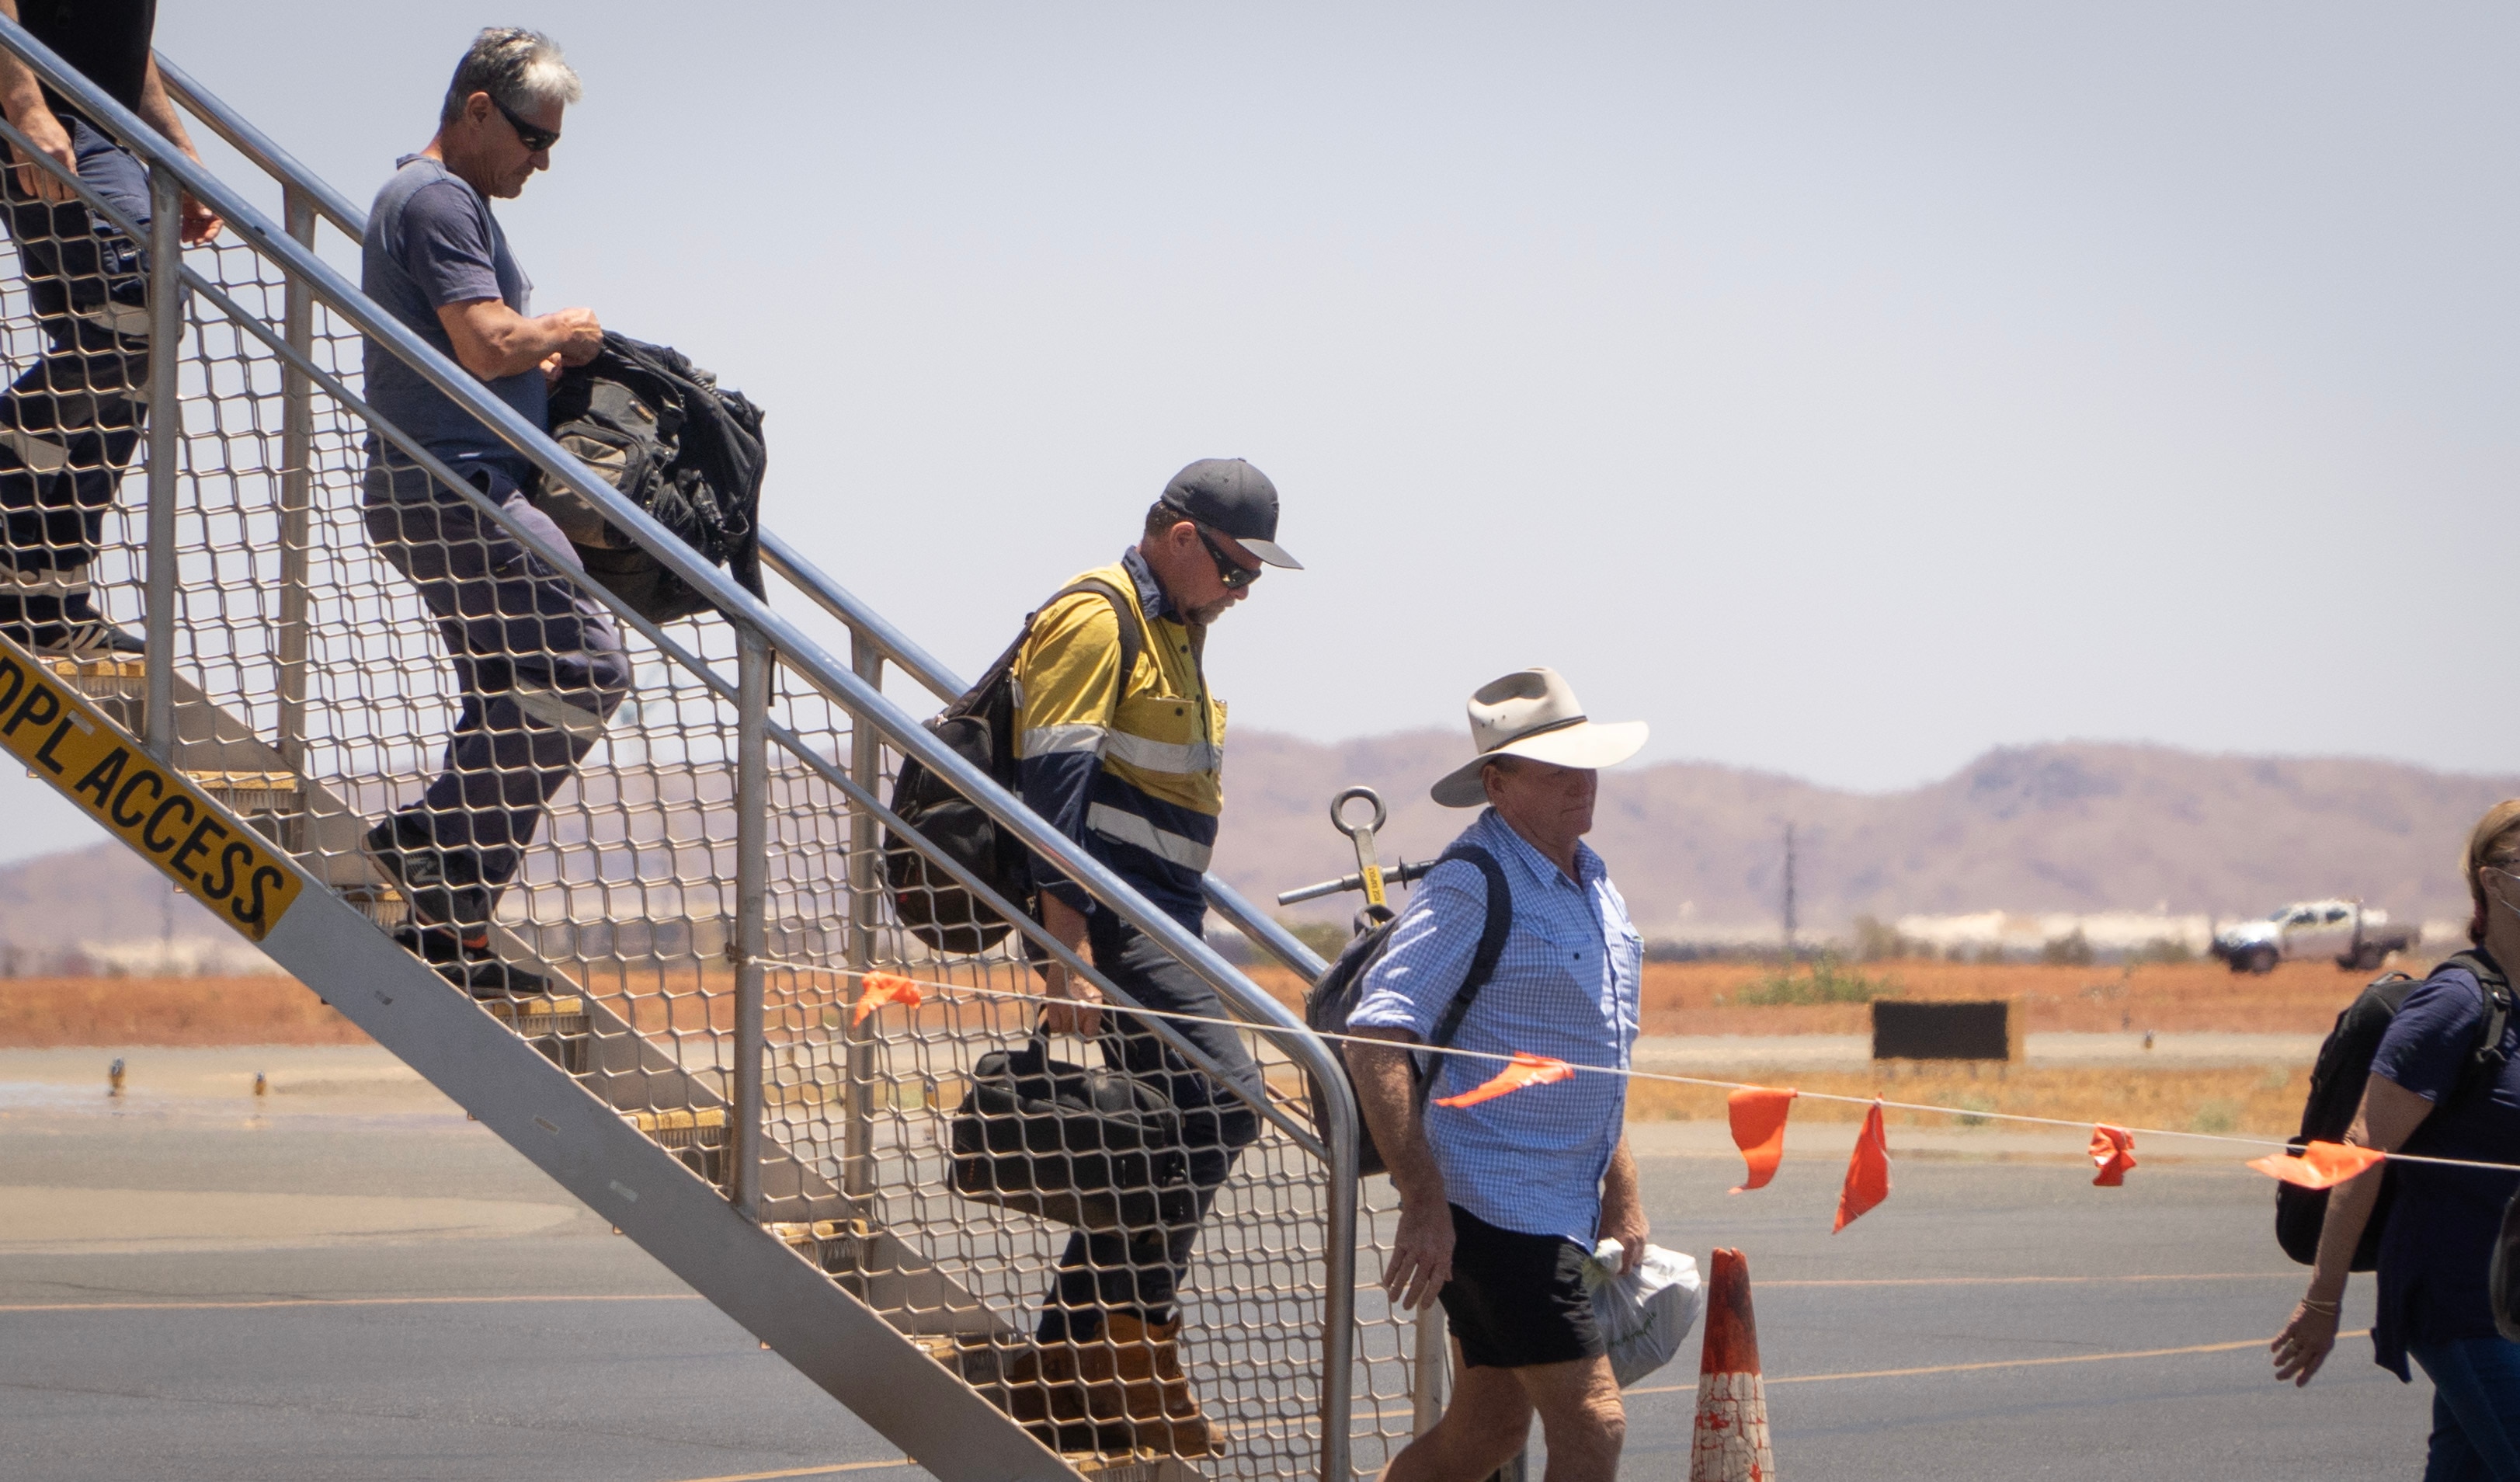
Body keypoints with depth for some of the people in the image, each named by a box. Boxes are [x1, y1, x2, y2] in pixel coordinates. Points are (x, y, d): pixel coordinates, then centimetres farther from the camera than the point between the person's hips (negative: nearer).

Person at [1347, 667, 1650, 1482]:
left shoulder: (1595, 884, 14)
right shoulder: (1471, 887, -14)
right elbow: (1375, 1040, -21)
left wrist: (1622, 1193, 19)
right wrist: (1424, 1201, -27)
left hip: (1565, 1207, 9)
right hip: (1492, 1206, -9)